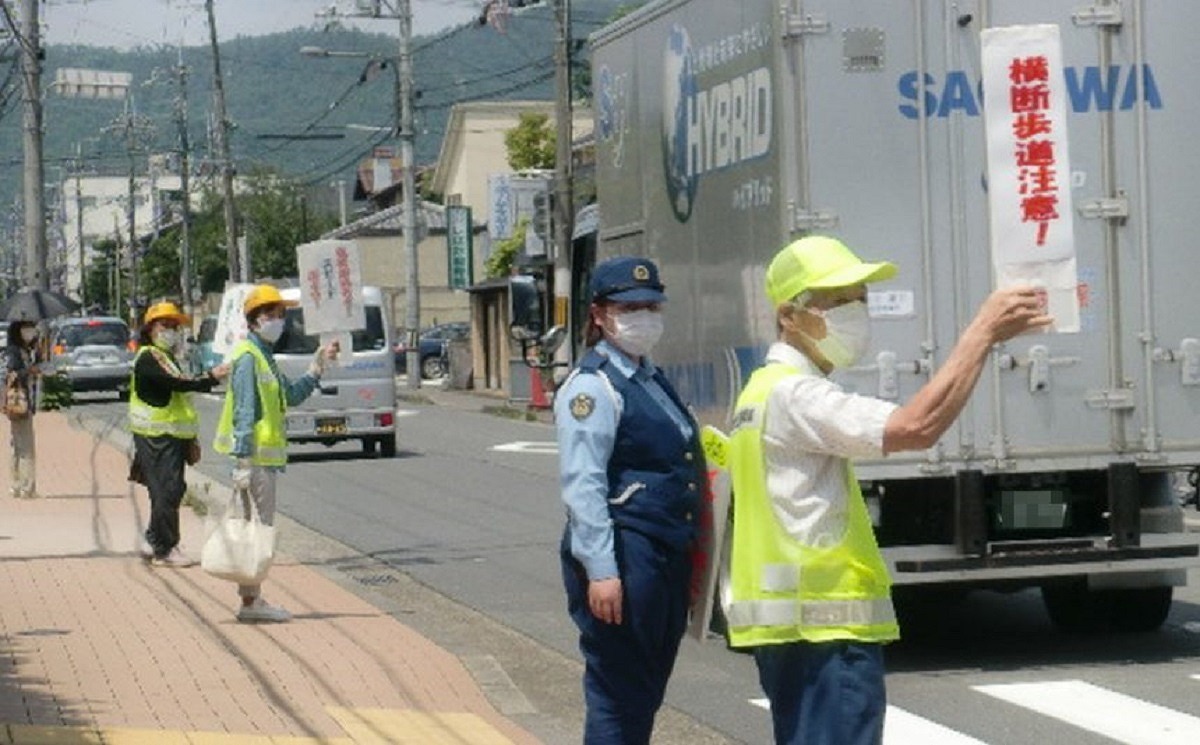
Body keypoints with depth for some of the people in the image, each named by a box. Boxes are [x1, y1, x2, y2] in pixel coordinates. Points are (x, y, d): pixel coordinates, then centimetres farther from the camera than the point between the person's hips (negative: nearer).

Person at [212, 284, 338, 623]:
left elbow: (292, 396, 25)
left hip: (266, 458, 10)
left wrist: (318, 364, 18)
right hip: (255, 456, -10)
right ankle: (251, 601, -3)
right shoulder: (248, 357, -13)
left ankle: (252, 599, 17)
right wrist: (244, 462, -23)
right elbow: (244, 413, -19)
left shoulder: (264, 356, 18)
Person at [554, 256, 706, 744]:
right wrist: (600, 570, -25)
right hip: (625, 558, -9)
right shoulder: (592, 387, -11)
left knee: (647, 692, 15)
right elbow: (582, 486, -18)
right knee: (618, 696, -5)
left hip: (667, 556, 9)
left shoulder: (651, 380, 16)